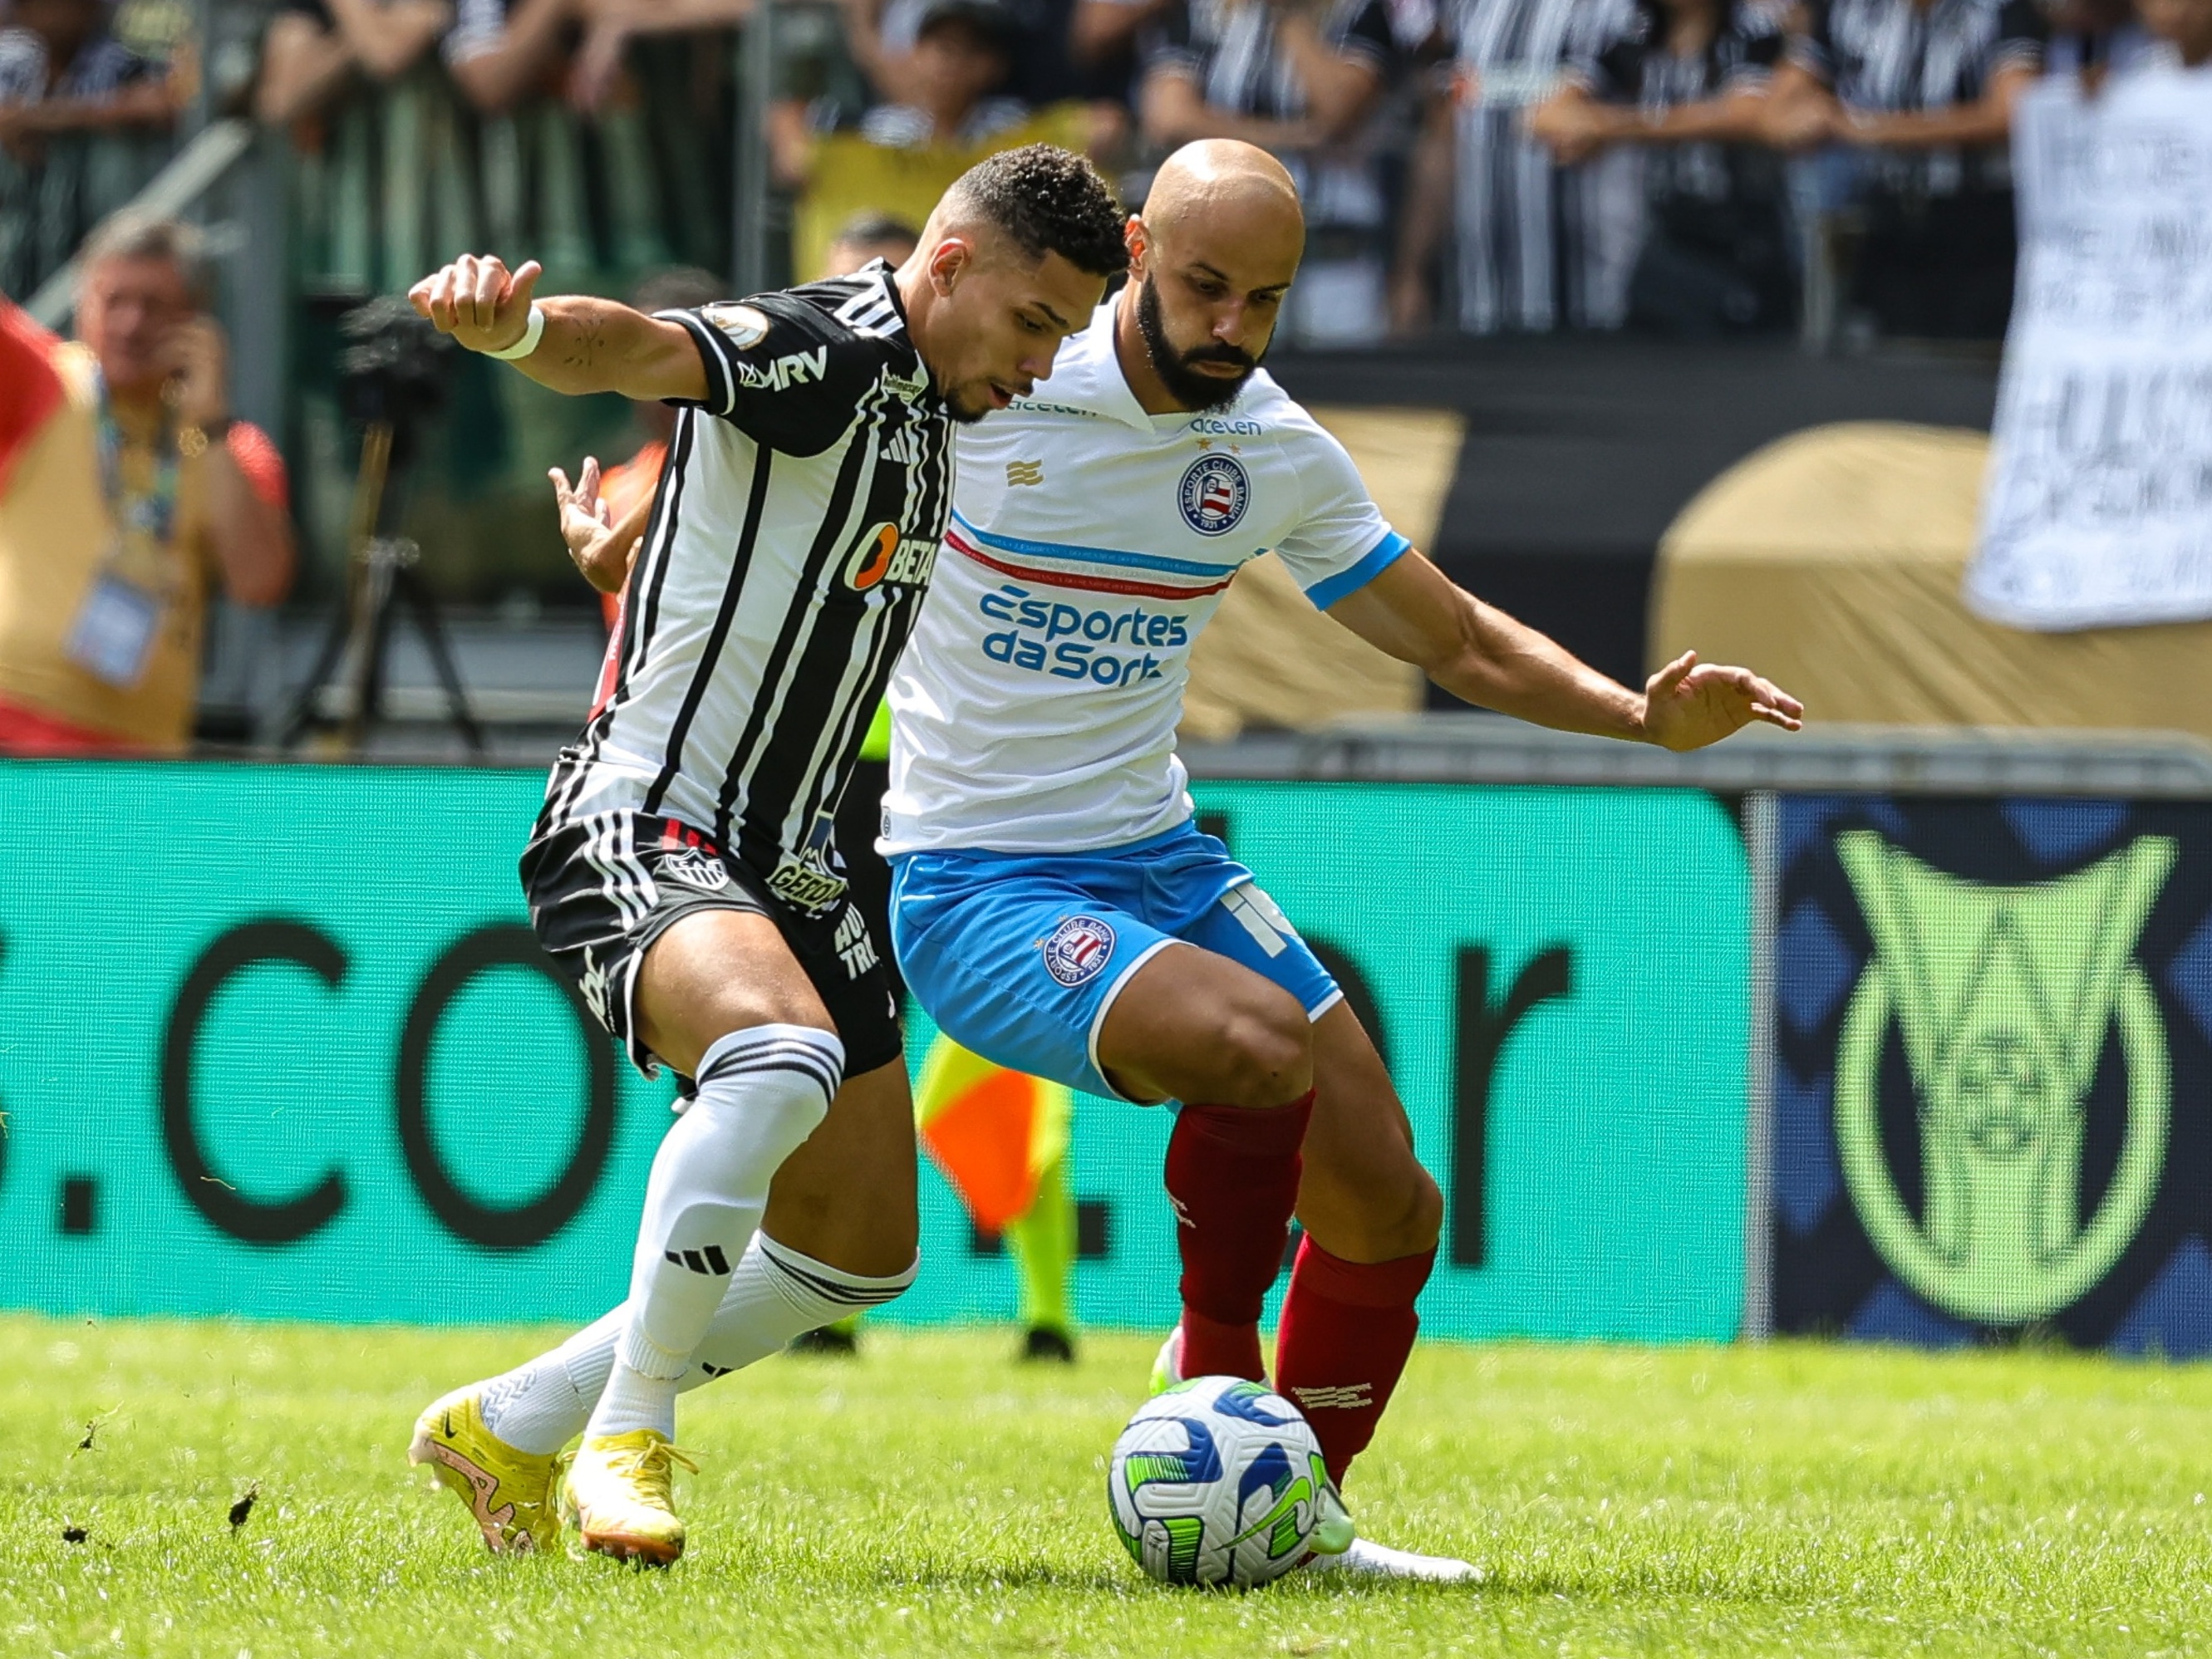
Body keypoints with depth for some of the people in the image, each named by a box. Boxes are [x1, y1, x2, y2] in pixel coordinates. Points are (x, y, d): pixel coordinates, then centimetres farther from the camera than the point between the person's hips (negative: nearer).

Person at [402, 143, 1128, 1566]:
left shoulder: (936, 410, 13)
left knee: (861, 1254, 12)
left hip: (785, 867, 10)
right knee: (784, 1060, -38)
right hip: (640, 833, -10)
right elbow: (641, 351, -37)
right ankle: (628, 1439, -25)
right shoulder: (825, 351, -15)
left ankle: (507, 1431, 27)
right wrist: (517, 328, -57)